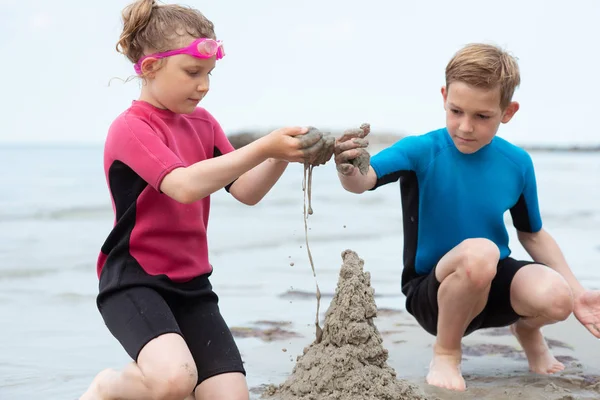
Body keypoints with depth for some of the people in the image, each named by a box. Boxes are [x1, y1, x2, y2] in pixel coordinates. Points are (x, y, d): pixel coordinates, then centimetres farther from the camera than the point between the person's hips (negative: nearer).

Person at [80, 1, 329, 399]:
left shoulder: (203, 123, 9)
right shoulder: (130, 128, -14)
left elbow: (246, 191, 3)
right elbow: (185, 186, -31)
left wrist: (282, 154, -15)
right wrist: (264, 148, -34)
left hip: (191, 285, 7)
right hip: (134, 281, -7)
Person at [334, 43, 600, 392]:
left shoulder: (517, 163, -4)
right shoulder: (422, 151, -16)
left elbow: (533, 234, 9)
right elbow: (364, 181, -34)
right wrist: (348, 168, -57)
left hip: (493, 284, 4)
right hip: (431, 292, -3)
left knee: (555, 297, -29)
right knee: (479, 252, -37)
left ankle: (527, 330, 12)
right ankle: (445, 353, -9)